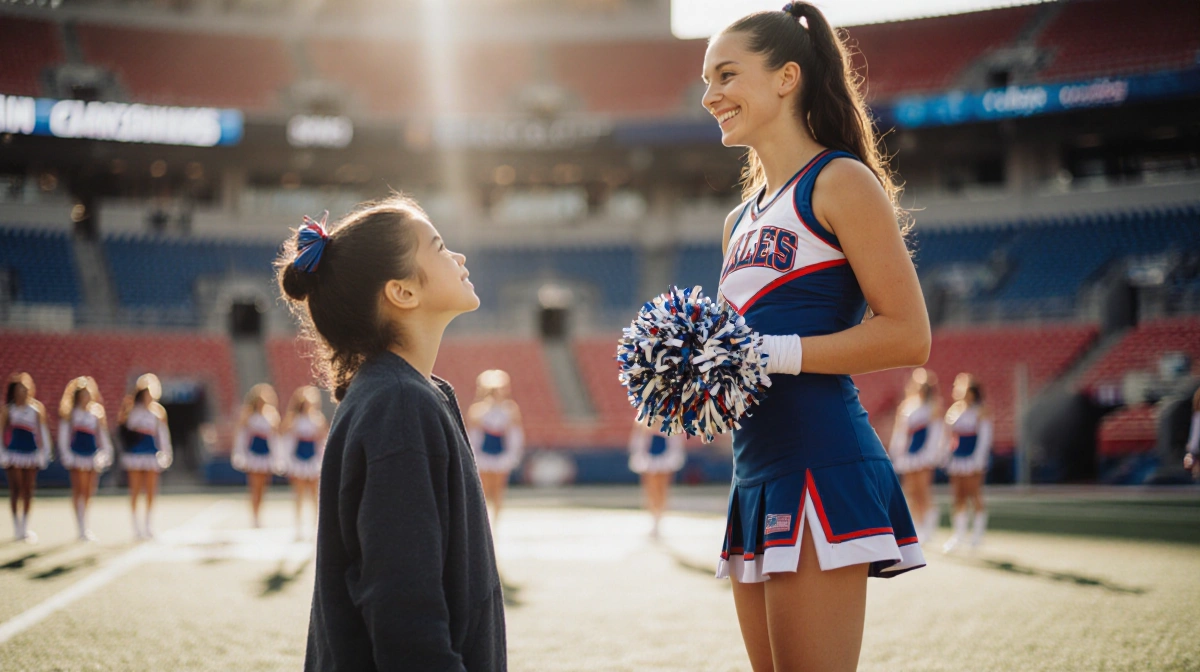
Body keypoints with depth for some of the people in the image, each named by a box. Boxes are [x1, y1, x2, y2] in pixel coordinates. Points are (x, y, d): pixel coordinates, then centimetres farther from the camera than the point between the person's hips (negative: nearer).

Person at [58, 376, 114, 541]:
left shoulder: (96, 413, 12)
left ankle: (84, 527, 14)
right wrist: (66, 454, -8)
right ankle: (82, 529, -8)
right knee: (79, 490, -7)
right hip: (77, 454, -4)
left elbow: (102, 435, 16)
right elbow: (63, 435, -1)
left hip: (93, 454, 4)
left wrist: (106, 452, 11)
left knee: (88, 492, 6)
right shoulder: (69, 414, 1)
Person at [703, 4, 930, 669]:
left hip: (820, 466, -8)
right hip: (756, 475, 9)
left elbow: (908, 334, -12)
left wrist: (770, 353, -15)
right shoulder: (741, 220, 21)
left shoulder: (840, 182, -4)